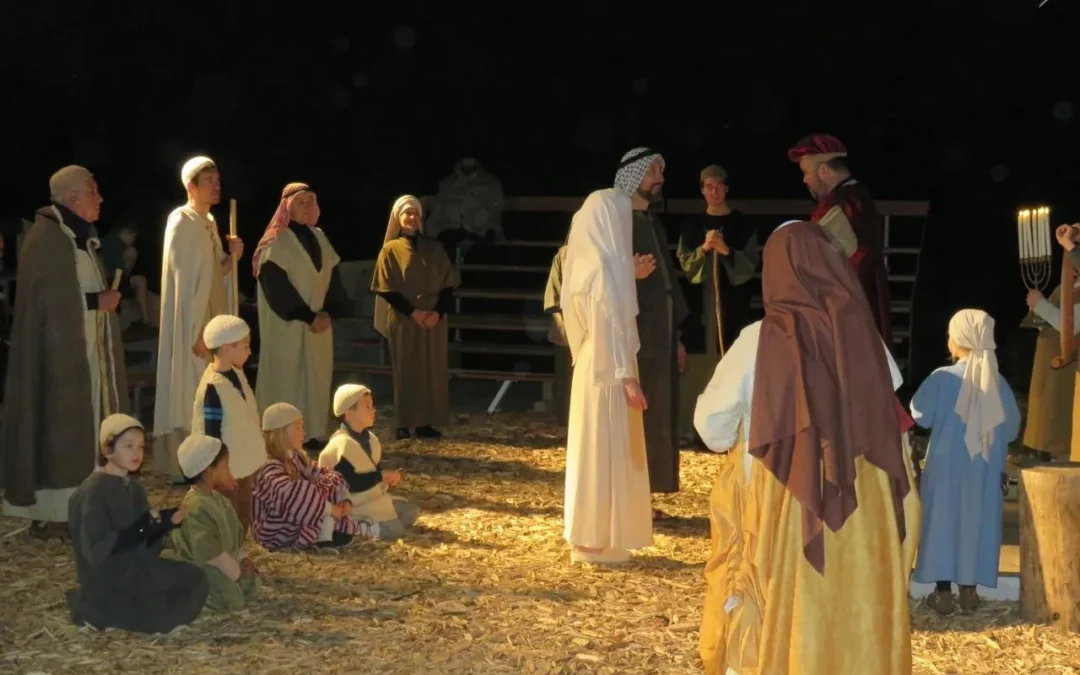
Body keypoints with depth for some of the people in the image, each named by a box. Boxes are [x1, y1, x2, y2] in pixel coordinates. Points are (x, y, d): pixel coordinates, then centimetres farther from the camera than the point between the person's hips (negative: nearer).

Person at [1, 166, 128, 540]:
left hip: (85, 348, 10)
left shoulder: (78, 236, 13)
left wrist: (104, 298, 3)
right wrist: (97, 302, -18)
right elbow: (51, 300, -22)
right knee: (58, 426, -5)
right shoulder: (46, 238, -17)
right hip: (59, 350, -10)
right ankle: (48, 512, 2)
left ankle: (73, 504, 17)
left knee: (79, 428, 11)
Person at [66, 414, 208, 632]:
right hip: (105, 579, -8)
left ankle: (127, 605, 5)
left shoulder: (133, 487, 7)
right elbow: (95, 549, -24)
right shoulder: (94, 491, -19)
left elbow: (142, 541, 10)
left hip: (135, 567, 8)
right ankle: (95, 610, 0)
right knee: (162, 616, -17)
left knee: (194, 580, 2)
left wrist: (167, 521, -7)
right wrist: (140, 528, -28)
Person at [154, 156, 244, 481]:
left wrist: (232, 257, -3)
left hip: (212, 318, 9)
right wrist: (196, 331, -22)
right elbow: (185, 282, -19)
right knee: (190, 393, -4)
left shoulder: (209, 222, 12)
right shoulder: (181, 224, -14)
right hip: (192, 323, -9)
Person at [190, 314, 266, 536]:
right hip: (227, 469, -8)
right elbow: (212, 434, -22)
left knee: (243, 520, 19)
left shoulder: (236, 374, 3)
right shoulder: (213, 387, -24)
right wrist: (223, 471, -19)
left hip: (244, 463, 8)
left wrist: (252, 456, 18)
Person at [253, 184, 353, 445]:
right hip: (287, 325, -6)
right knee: (287, 378, -5)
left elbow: (333, 277, 9)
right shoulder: (276, 242, -8)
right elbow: (277, 286, -15)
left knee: (317, 377, 6)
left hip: (319, 322, 6)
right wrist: (307, 317, -17)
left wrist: (328, 313, -7)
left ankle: (312, 433, 12)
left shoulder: (320, 238, 11)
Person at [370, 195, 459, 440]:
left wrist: (438, 312, -10)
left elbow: (448, 284, 6)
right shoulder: (390, 250, 3)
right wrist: (413, 312, -14)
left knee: (432, 370, 0)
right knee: (406, 370, -2)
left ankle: (425, 423, 4)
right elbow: (386, 289, -4)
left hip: (433, 320, 3)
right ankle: (405, 424, 0)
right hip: (403, 320, -3)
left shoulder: (434, 249, 10)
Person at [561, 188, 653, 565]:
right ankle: (599, 542, 3)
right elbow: (612, 326, -21)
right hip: (609, 370, -9)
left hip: (592, 366, 9)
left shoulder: (588, 261, 10)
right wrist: (627, 376, -20)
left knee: (594, 451, 14)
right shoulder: (604, 265, -18)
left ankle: (589, 536, 22)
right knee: (605, 452, -3)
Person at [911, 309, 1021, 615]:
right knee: (975, 523, 11)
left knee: (943, 521, 5)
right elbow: (1011, 428, 2)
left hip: (947, 465, -2)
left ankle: (943, 593, 6)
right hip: (985, 469, 3)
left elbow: (921, 416, -7)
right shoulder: (997, 381, -4)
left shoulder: (942, 378, -14)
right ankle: (969, 590, 14)